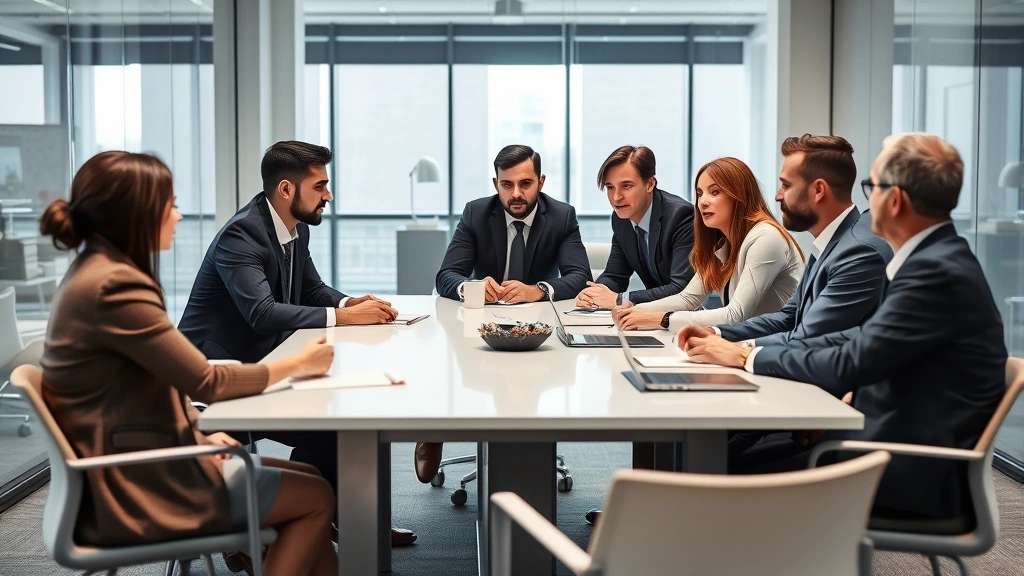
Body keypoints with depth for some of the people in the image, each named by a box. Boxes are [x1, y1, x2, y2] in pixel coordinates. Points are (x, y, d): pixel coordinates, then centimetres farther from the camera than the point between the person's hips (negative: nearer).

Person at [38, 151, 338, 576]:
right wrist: (298, 364, -6)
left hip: (135, 463, 10)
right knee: (318, 498, -1)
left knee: (311, 477, 11)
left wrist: (199, 432, 3)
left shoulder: (94, 273, 10)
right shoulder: (114, 285, -22)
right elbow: (208, 383, -19)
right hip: (138, 488, -10)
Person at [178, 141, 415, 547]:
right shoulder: (241, 235, -22)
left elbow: (314, 290, 15)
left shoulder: (297, 229, 5)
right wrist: (344, 317, -32)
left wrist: (352, 302, -7)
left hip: (260, 362, 9)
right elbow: (262, 313, -33)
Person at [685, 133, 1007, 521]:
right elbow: (858, 340, 8)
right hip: (902, 445, 9)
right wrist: (746, 350, 0)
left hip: (915, 473, -9)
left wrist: (749, 357, -9)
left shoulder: (937, 271, -21)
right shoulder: (935, 259, 10)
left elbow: (848, 365, -21)